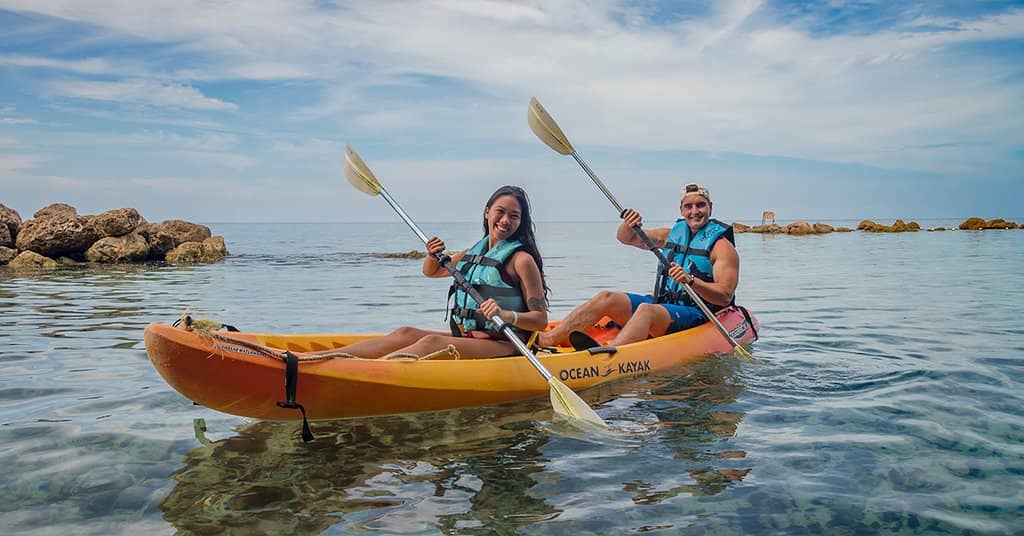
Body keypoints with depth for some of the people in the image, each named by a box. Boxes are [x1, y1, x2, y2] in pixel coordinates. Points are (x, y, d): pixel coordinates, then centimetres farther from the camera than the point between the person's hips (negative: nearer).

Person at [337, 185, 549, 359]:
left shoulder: (521, 259, -7)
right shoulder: (474, 252, 14)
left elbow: (541, 320, -10)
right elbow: (430, 271, 29)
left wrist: (506, 315, -29)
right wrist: (433, 256, 5)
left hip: (504, 346, -7)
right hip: (466, 338, 7)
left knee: (432, 342, -29)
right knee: (405, 333, -11)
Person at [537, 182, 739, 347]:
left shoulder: (722, 246, -2)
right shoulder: (672, 234, 17)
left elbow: (725, 297, -13)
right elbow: (625, 238, 18)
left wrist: (691, 280, -28)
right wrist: (630, 225, -6)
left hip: (697, 314, -6)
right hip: (661, 304, 6)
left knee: (646, 310, -36)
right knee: (606, 298, -14)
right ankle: (546, 340, -25)